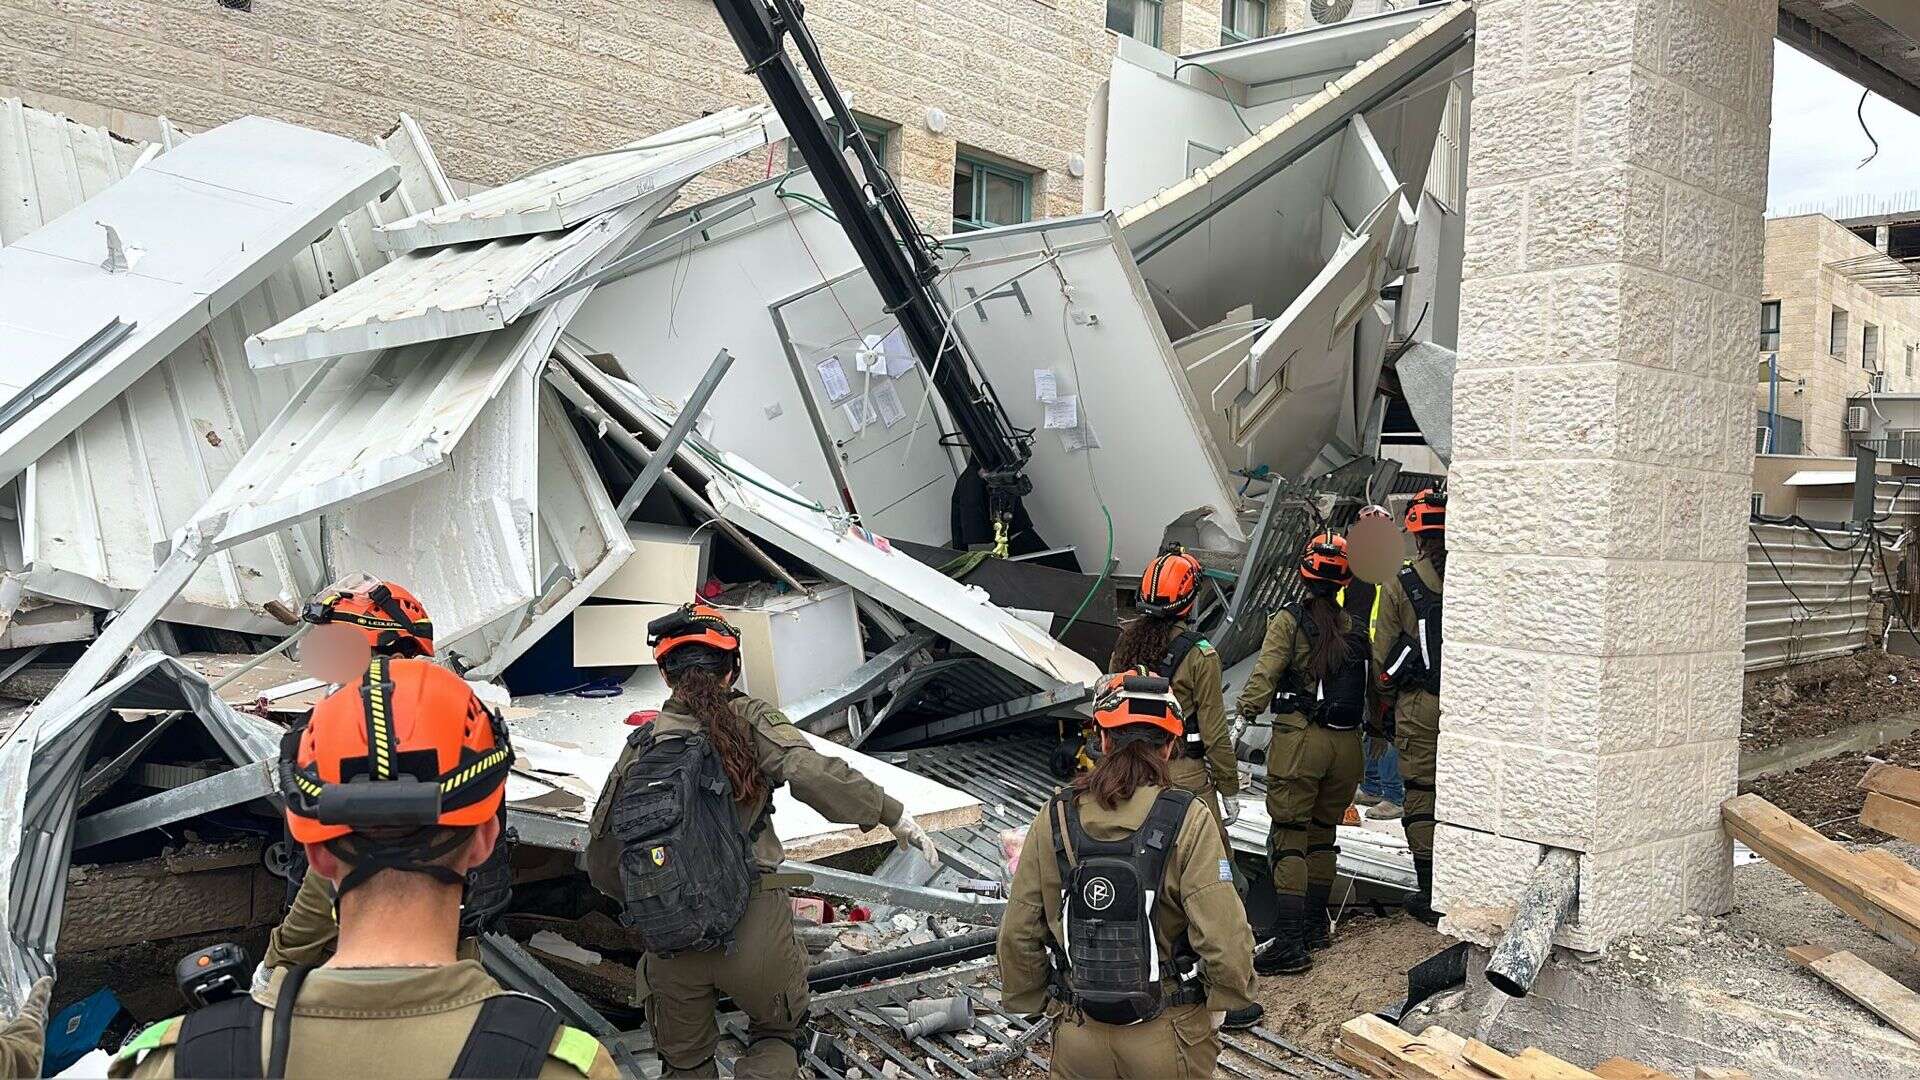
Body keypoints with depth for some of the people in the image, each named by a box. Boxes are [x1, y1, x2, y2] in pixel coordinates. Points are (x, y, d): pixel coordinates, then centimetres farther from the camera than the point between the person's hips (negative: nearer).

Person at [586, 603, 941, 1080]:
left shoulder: (639, 746, 5)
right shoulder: (747, 720, -3)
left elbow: (601, 864, 10)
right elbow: (812, 773, -20)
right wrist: (895, 814, -12)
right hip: (754, 931, -2)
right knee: (780, 1035, 23)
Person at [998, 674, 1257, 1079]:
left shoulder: (1054, 818, -7)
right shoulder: (1188, 822, -16)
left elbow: (1018, 935, -3)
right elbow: (1224, 937, -19)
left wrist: (1035, 1001, 13)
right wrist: (1221, 1002, -1)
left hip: (1078, 1039, 2)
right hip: (1168, 1041, -2)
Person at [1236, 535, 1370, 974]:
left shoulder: (1289, 619, -7)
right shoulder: (1353, 625, 3)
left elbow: (1264, 676, -14)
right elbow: (1370, 684, 5)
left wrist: (1245, 713, -9)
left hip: (1300, 737, -4)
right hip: (1346, 741, 5)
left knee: (1290, 838, -2)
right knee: (1324, 833, 18)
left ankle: (1289, 943, -6)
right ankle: (1315, 927, 30)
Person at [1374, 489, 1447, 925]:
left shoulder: (1398, 584, -5)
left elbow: (1383, 655, -2)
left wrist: (1385, 708, 8)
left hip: (1419, 707, -2)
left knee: (1422, 795, 5)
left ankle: (1430, 893, 8)